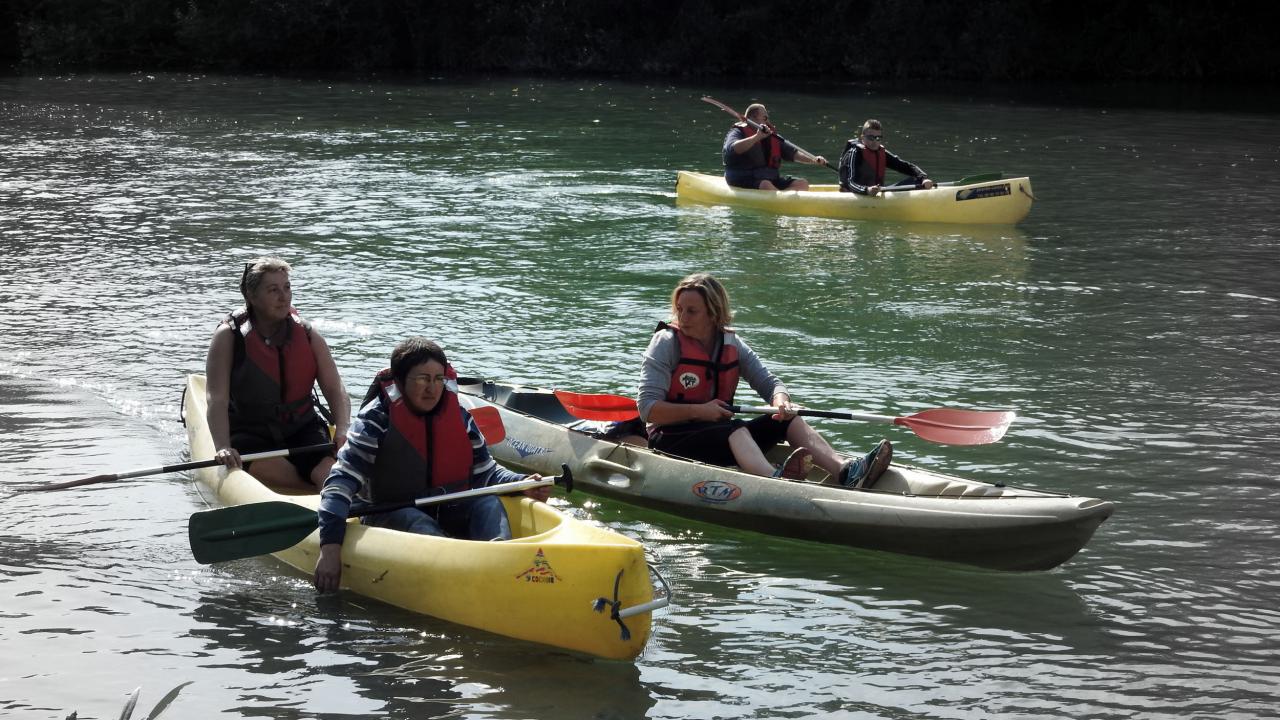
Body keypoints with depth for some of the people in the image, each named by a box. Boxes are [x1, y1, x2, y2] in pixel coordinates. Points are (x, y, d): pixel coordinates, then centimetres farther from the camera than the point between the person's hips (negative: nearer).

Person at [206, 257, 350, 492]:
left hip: (302, 430, 2)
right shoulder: (229, 336, -5)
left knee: (332, 470, -31)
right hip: (248, 435, -2)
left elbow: (335, 390, 0)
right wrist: (223, 447, -29)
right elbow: (217, 399, -13)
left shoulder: (307, 335, 5)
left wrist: (342, 431, -21)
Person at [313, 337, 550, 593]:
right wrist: (330, 547, -29)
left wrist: (522, 484, -12)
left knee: (488, 504, -22)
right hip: (389, 518, -4)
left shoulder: (459, 417, 5)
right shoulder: (377, 419, -10)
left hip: (447, 514, 4)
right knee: (420, 525, -35)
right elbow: (341, 481, -17)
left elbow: (485, 472, 12)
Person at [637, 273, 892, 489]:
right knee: (735, 430, -35)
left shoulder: (732, 344, 8)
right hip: (672, 438, -6)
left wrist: (781, 401, -18)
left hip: (721, 432, 6)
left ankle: (843, 470, -39)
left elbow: (770, 383, 6)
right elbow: (648, 409, -14)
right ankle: (775, 478, -69)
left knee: (787, 420, -14)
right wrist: (698, 411, -23)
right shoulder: (666, 343, -7)